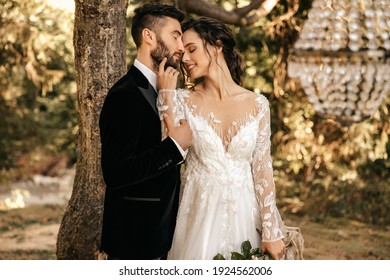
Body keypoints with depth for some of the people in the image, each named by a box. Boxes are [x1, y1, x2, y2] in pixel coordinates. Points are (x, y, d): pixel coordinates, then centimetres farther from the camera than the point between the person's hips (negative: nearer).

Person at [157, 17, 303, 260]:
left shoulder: (257, 104, -2)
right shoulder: (184, 100, -1)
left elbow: (262, 169, -1)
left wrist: (271, 232, -4)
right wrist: (167, 95, -14)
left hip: (245, 212, 1)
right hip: (200, 212, 0)